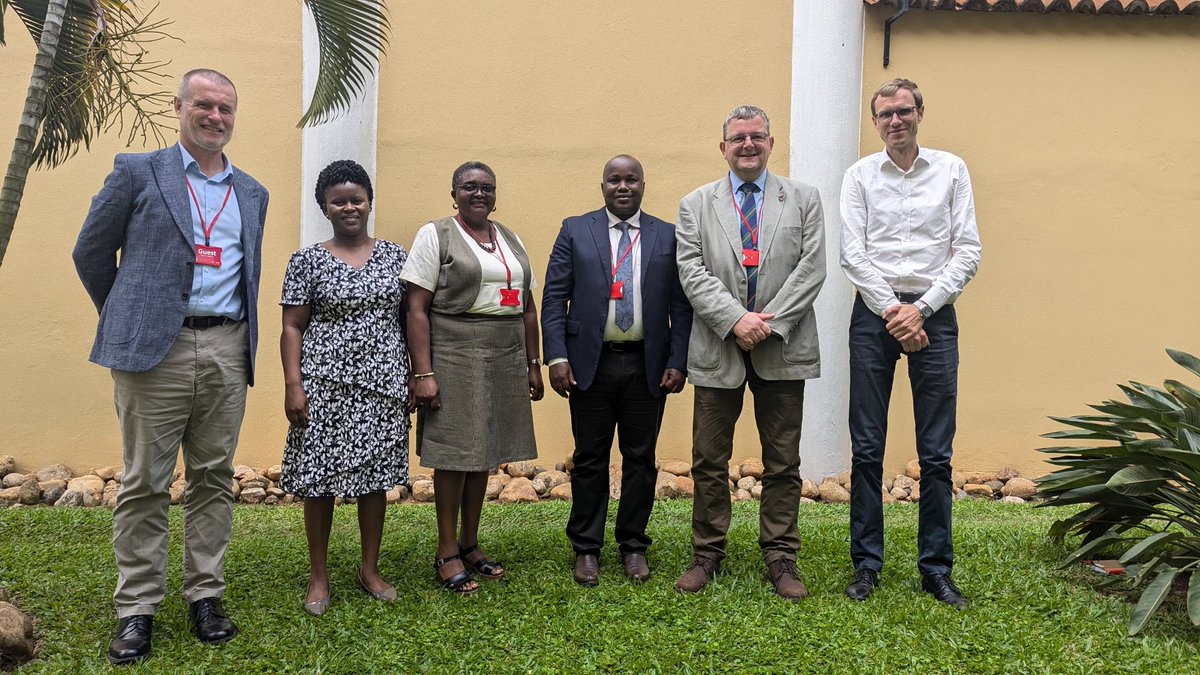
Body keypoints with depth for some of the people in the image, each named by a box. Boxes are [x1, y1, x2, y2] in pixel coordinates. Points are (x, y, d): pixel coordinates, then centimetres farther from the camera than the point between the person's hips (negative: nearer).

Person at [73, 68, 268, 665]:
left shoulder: (252, 193, 16)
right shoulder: (137, 172, 4)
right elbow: (91, 252, 8)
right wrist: (126, 321, 12)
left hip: (228, 350, 4)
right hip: (156, 347, -3)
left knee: (213, 479, 8)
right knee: (145, 483, 2)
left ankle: (205, 596, 18)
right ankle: (135, 609, 12)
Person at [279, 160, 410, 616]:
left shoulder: (394, 255, 8)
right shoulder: (308, 261, 1)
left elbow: (407, 318, 10)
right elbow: (292, 327, 0)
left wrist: (414, 377, 6)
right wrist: (293, 385, -9)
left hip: (382, 385, 2)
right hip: (325, 385, -2)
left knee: (376, 475, 8)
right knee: (320, 478, 3)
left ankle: (370, 569, 23)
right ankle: (319, 576, 18)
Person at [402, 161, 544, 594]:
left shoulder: (510, 240, 14)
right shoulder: (435, 235, -3)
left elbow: (527, 307, 16)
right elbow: (416, 309, -9)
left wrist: (533, 364, 12)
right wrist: (423, 373, -15)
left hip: (505, 362, 6)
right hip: (455, 359, -5)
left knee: (484, 452, 11)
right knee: (454, 453, -1)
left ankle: (470, 543, 24)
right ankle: (447, 552, 12)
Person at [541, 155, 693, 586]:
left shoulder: (668, 237, 6)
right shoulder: (575, 231, 4)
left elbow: (681, 306, 4)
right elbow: (554, 297, 0)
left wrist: (678, 363, -5)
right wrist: (556, 356, -9)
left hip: (647, 366, 1)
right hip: (590, 363, -1)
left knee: (640, 458, 9)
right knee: (590, 459, 8)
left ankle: (634, 546, 24)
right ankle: (586, 548, 21)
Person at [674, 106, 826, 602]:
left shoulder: (804, 199, 7)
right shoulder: (695, 205, 7)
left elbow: (812, 268, -2)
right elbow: (692, 273, -3)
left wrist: (770, 322, -12)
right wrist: (736, 320, -16)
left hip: (783, 350, 0)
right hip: (718, 350, 0)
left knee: (783, 463, 7)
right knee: (709, 461, 7)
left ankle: (780, 557, 20)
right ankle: (707, 552, 22)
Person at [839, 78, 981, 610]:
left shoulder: (951, 170, 7)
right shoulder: (860, 175, 7)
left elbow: (968, 252, 1)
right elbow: (853, 254, -1)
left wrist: (920, 309, -9)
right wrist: (892, 312, -10)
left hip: (933, 315, 0)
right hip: (873, 313, 0)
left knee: (936, 453, 3)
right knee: (867, 448, 3)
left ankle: (937, 568, 14)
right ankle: (867, 564, 13)